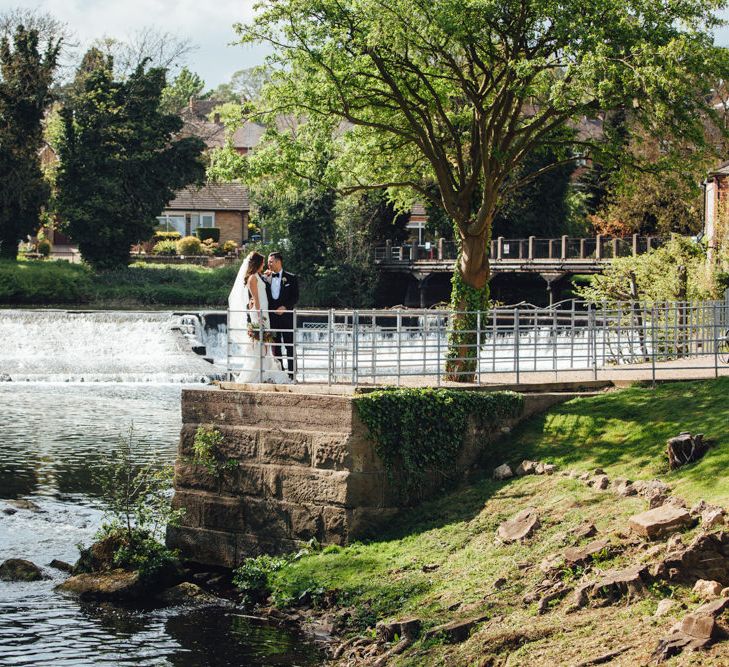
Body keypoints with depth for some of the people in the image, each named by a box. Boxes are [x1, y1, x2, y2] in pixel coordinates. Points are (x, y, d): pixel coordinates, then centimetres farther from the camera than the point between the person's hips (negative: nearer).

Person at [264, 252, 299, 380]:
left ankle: (291, 373, 0)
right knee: (275, 346, 7)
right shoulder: (266, 278, 11)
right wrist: (266, 279, -6)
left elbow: (295, 297, -3)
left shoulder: (291, 278, 0)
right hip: (272, 316, 4)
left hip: (286, 316, -4)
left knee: (289, 346, -2)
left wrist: (285, 307, -16)